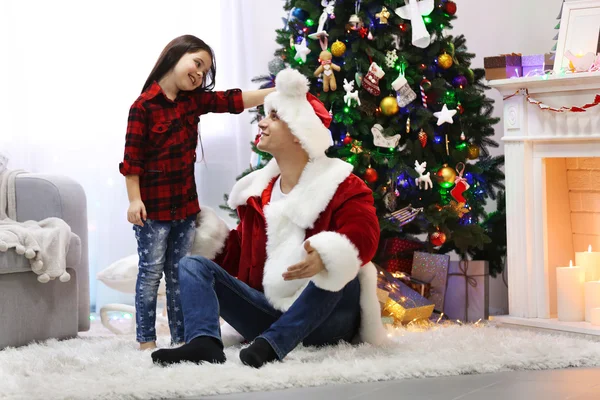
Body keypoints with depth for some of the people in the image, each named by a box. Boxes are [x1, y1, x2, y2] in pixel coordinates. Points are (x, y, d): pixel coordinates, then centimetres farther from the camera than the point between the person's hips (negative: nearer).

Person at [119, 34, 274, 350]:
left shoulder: (193, 101, 9)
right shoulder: (144, 106, -11)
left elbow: (233, 101, 4)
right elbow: (132, 158, -12)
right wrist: (134, 200, -15)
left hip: (185, 206, 7)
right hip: (153, 207, -7)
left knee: (180, 275, 11)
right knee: (151, 273, 0)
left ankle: (180, 337, 16)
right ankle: (146, 339, 6)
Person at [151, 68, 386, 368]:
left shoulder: (340, 186, -4)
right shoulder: (258, 190, 15)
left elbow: (363, 237, -23)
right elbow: (240, 254, 19)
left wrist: (326, 255, -43)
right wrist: (204, 231, 7)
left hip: (323, 320, -5)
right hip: (269, 312, 5)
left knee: (339, 268, -36)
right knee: (193, 265, -8)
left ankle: (272, 343, -40)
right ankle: (203, 342, -37)